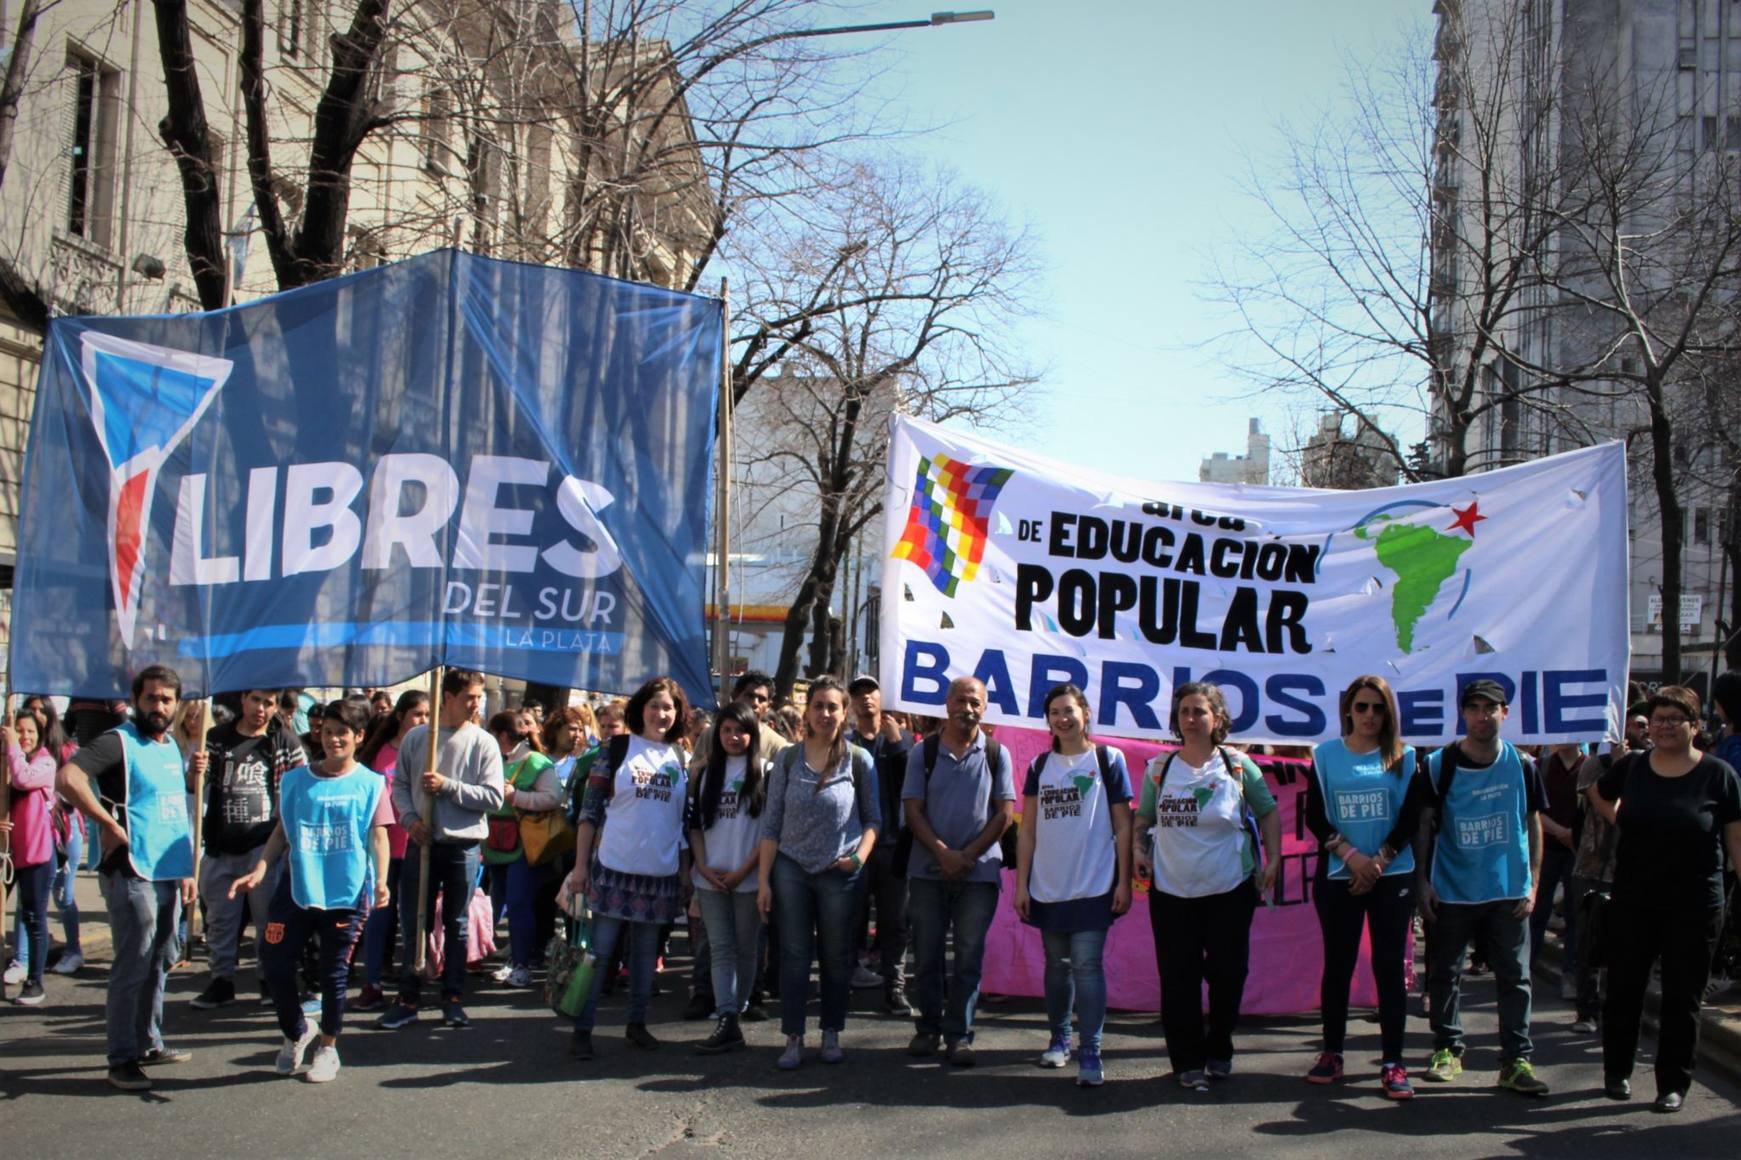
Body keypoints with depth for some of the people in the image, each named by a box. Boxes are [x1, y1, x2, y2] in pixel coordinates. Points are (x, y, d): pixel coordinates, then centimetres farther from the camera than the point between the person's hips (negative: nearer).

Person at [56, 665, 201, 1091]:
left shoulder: (170, 746, 14)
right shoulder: (118, 743, -12)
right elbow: (67, 777, -27)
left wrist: (186, 870, 16)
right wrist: (111, 826, -24)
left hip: (169, 874, 9)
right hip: (132, 874, -8)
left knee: (159, 962, 17)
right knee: (133, 966, -5)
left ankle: (148, 1042, 29)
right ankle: (123, 1059, 2)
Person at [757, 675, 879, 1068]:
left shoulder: (859, 761, -1)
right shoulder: (788, 758, 1)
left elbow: (872, 818, 5)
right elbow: (771, 823, 2)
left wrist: (860, 856, -13)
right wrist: (764, 880, -3)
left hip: (840, 873, -1)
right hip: (791, 870, 1)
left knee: (837, 957, 7)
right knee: (794, 955, 2)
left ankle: (832, 1034, 20)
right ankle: (794, 1038, 8)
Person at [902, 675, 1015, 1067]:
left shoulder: (996, 754, 2)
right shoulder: (924, 752, 3)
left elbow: (1004, 813, 0)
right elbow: (913, 811, 0)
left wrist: (968, 856, -9)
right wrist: (943, 853, -13)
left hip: (979, 870, -1)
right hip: (928, 869, 1)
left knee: (969, 956, 1)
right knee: (927, 954, 7)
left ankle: (959, 1034, 9)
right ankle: (928, 1027, 19)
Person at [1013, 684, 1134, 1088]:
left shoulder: (1107, 760, 0)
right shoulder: (1040, 766, 9)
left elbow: (1122, 825, 0)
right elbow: (1028, 829, 10)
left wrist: (1124, 881, -4)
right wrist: (1021, 883, 6)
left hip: (1094, 885, -4)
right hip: (1048, 886, 4)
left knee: (1086, 964, -9)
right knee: (1057, 964, 12)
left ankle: (1090, 1053, -6)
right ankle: (1059, 1039, 27)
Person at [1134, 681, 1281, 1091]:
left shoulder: (1237, 766, 0)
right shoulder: (1159, 768, 4)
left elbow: (1268, 812, 9)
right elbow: (1143, 819, 15)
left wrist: (1272, 859, 1)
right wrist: (1140, 851, -2)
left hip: (1231, 889, -1)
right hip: (1172, 891, 1)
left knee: (1227, 973, 6)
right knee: (1178, 979, 1)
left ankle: (1219, 1051, 26)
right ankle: (1188, 1061, 12)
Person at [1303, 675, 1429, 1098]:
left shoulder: (1404, 758, 5)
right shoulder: (1325, 756, 4)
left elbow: (1411, 818, -1)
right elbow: (1314, 816, -1)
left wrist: (1379, 861, -12)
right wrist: (1351, 855, -13)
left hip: (1393, 876, 0)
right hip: (1337, 876, 0)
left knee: (1390, 967, -1)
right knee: (1337, 964, 6)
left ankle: (1392, 1063, 2)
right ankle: (1332, 1053, 17)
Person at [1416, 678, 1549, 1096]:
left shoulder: (1522, 766, 1)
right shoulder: (1439, 765, -3)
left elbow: (1533, 826, 7)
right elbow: (1424, 825, 2)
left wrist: (1532, 883, 1)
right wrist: (1422, 880, -3)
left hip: (1508, 891, 1)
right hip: (1451, 890, -1)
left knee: (1514, 976, 2)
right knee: (1445, 972, 7)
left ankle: (1516, 1059, 8)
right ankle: (1448, 1049, 21)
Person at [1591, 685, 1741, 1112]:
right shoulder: (1630, 768, 3)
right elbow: (1600, 797, 24)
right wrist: (1621, 821, 9)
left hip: (1695, 904, -2)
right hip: (1633, 900, 3)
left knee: (1683, 997, 4)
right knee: (1623, 988, 10)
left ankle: (1673, 1083, 16)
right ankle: (1617, 1071, 26)